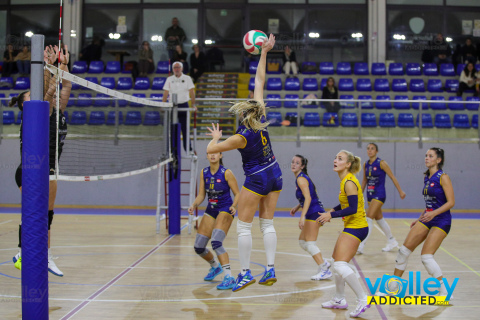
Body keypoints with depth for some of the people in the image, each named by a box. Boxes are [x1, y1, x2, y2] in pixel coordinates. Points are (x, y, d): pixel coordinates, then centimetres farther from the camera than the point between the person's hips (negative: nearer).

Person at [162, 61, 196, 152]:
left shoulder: (187, 78, 3)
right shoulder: (169, 79, 8)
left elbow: (192, 92, -2)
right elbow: (166, 93, 5)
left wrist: (193, 104, -12)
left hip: (184, 105, -2)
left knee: (185, 127, -1)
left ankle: (187, 147, 5)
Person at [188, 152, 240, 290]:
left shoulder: (226, 173, -12)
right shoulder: (203, 173, 2)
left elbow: (237, 193, -8)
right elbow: (201, 195, 6)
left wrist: (234, 206, -27)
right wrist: (194, 205, -13)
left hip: (225, 210, -6)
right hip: (211, 211, 6)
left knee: (216, 242, -29)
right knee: (198, 247, 4)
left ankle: (229, 278, -27)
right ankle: (215, 267, 36)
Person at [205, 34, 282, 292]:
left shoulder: (242, 137, -21)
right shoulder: (261, 119, -8)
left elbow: (211, 149, -11)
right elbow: (259, 81, -2)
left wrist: (216, 136, 10)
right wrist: (264, 53, 0)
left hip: (256, 179, -7)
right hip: (274, 174, 7)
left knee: (243, 226, 2)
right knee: (267, 224, 10)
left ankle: (245, 273, 1)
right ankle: (270, 269, 5)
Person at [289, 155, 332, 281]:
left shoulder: (301, 179, -13)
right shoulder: (301, 178, 16)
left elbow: (308, 198, -23)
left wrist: (302, 217, -29)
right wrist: (296, 208, 16)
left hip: (314, 212, -10)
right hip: (312, 213, 10)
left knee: (310, 243, -10)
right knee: (302, 242, 14)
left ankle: (325, 270, -9)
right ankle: (324, 263, 17)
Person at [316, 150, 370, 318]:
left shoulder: (349, 182, -19)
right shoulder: (345, 180, 10)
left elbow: (352, 208, -25)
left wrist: (331, 215, -25)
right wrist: (332, 210, 11)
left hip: (355, 227, -11)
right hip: (351, 227, 11)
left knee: (340, 265, -18)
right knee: (337, 259, 21)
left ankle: (363, 299, -14)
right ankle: (339, 300, 33)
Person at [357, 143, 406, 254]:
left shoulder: (381, 163, -10)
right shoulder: (366, 164, 7)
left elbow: (392, 177, -5)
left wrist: (400, 191, -2)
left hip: (379, 195, -7)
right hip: (370, 195, 7)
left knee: (369, 219, -15)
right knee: (379, 219, 15)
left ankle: (361, 246, -17)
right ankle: (392, 241, 31)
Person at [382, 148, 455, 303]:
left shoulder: (443, 177, -11)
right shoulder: (426, 177, 13)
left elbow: (451, 202, -16)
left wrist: (434, 213, -28)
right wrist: (419, 219, 20)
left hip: (441, 221, -8)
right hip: (427, 219, 8)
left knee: (426, 256, -16)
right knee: (404, 250, 2)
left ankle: (446, 294, -5)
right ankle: (393, 288, 13)